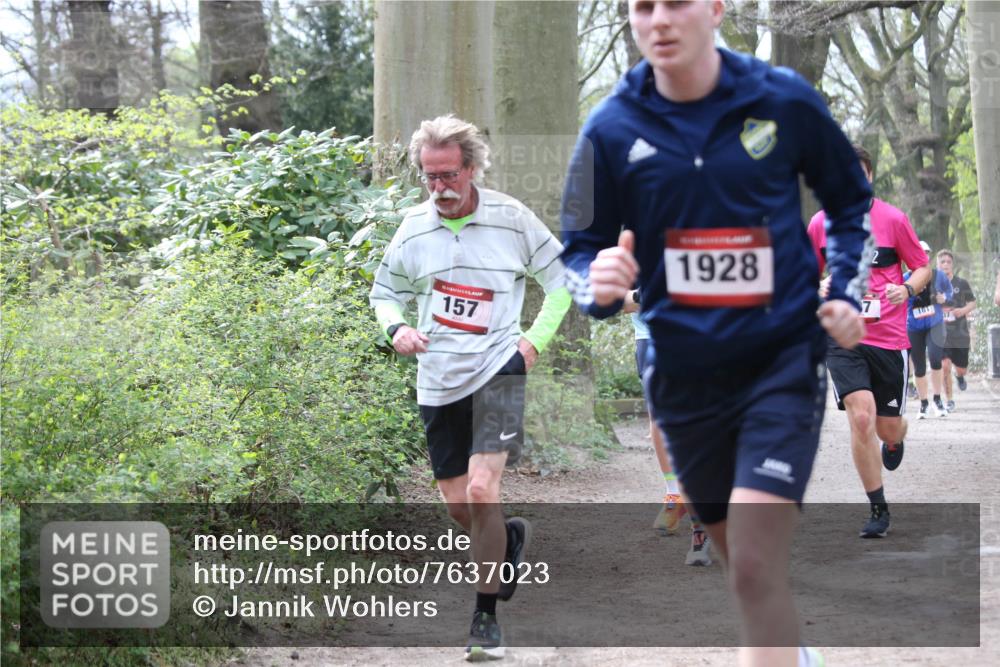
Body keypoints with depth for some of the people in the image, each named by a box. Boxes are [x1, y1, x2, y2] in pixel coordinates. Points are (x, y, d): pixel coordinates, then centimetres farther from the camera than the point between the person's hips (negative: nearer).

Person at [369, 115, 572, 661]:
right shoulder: (413, 228, 3)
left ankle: (486, 616, -8)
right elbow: (385, 290, 17)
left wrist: (536, 339, -2)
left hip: (498, 370, -4)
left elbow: (560, 278, 8)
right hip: (438, 380, 4)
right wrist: (396, 328, -4)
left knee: (482, 491, -19)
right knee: (458, 506, 8)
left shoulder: (511, 218, -4)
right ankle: (511, 539, 41)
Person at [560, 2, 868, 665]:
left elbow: (852, 201, 9)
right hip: (684, 375, 3)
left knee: (755, 572, -16)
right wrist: (598, 285, -21)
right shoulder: (612, 129, -5)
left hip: (784, 360, -3)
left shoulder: (785, 100, -7)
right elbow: (580, 250, 2)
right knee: (749, 569, 18)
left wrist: (846, 293, -5)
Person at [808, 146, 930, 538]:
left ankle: (895, 441, 47)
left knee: (888, 430, 6)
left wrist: (907, 289, -16)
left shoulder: (893, 219, -3)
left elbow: (923, 268, 5)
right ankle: (878, 511, -4)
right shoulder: (820, 224, 3)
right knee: (861, 419, -17)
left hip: (890, 338, 0)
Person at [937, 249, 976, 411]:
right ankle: (948, 400, 1)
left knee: (961, 368, 6)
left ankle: (959, 376, 46)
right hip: (941, 333, -1)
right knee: (945, 366, -14)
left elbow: (972, 302, 7)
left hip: (960, 333, 1)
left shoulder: (962, 283, 1)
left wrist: (963, 310, -13)